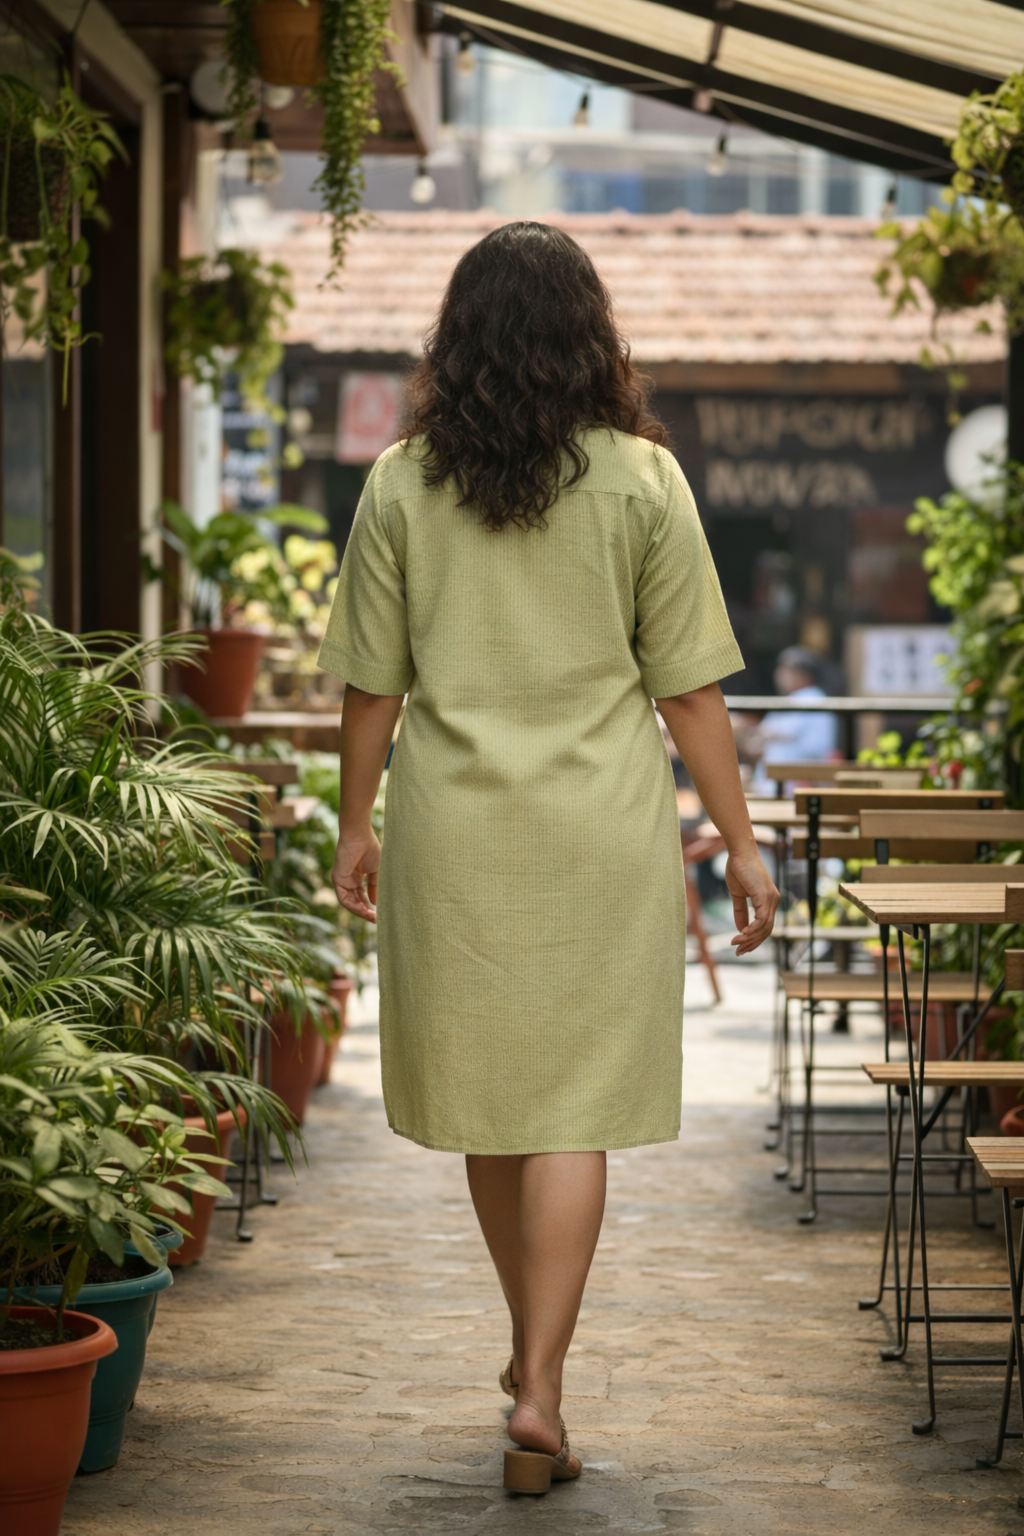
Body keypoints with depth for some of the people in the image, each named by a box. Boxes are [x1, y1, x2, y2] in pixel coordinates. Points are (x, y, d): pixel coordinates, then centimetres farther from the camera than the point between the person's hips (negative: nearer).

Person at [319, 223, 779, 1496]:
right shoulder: (640, 481, -4)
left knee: (488, 1091, 15)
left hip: (453, 828, 2)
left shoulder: (400, 487, -1)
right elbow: (688, 688, -3)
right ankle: (539, 1393, -5)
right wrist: (739, 843, 4)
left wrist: (355, 825, 16)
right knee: (573, 1111, 2)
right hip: (601, 832, -2)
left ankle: (530, 1349, 32)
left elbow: (371, 684, 3)